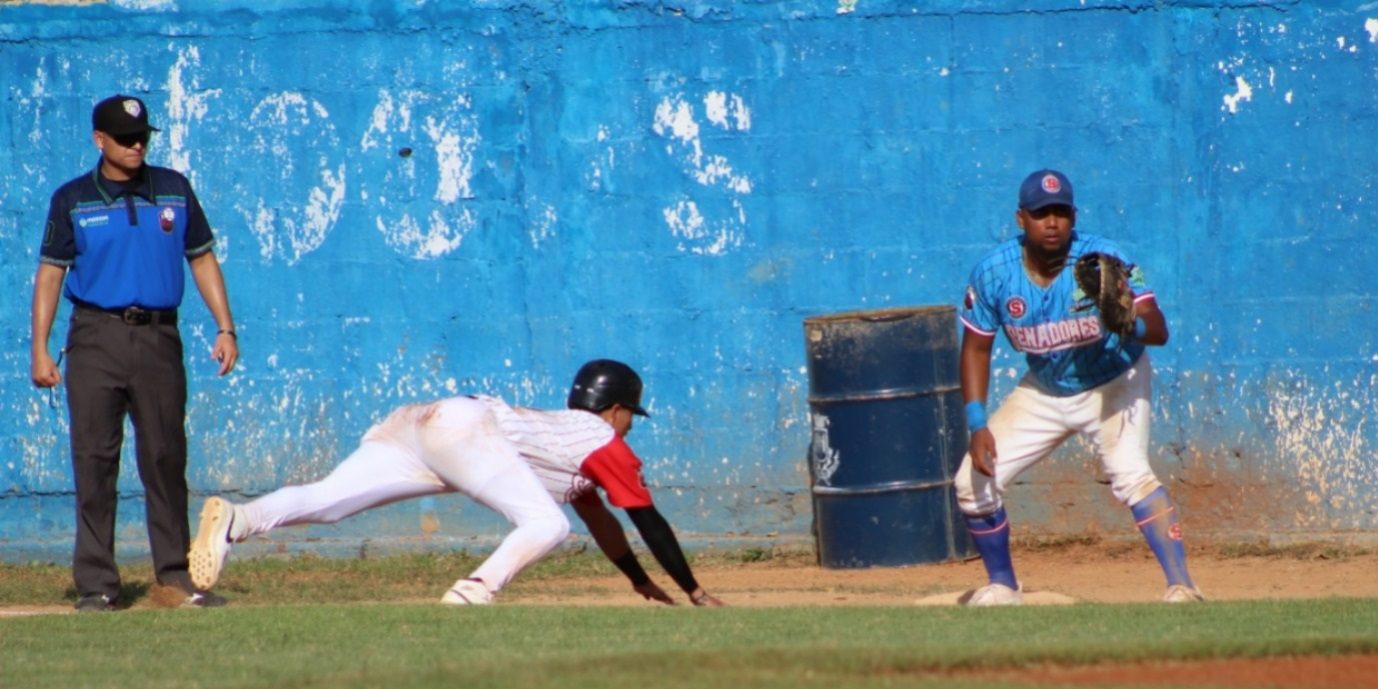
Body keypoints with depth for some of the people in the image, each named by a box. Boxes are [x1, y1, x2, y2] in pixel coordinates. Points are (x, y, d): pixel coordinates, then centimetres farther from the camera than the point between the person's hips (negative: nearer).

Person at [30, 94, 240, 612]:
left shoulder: (174, 190, 10)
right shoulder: (73, 200, 4)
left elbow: (202, 259, 14)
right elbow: (50, 273, 5)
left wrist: (225, 327, 5)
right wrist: (40, 349, -2)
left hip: (159, 336, 2)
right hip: (97, 339, -2)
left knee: (166, 458, 2)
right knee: (94, 461, -4)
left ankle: (174, 577, 7)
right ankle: (96, 583, -2)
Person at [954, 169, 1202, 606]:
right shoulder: (994, 273, -16)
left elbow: (1159, 330, -33)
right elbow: (976, 347, -3)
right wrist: (977, 425, -11)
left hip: (1113, 384, -4)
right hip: (1043, 390, 4)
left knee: (1129, 472, -29)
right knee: (974, 482, -1)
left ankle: (1181, 586, -30)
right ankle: (1001, 586, 22)